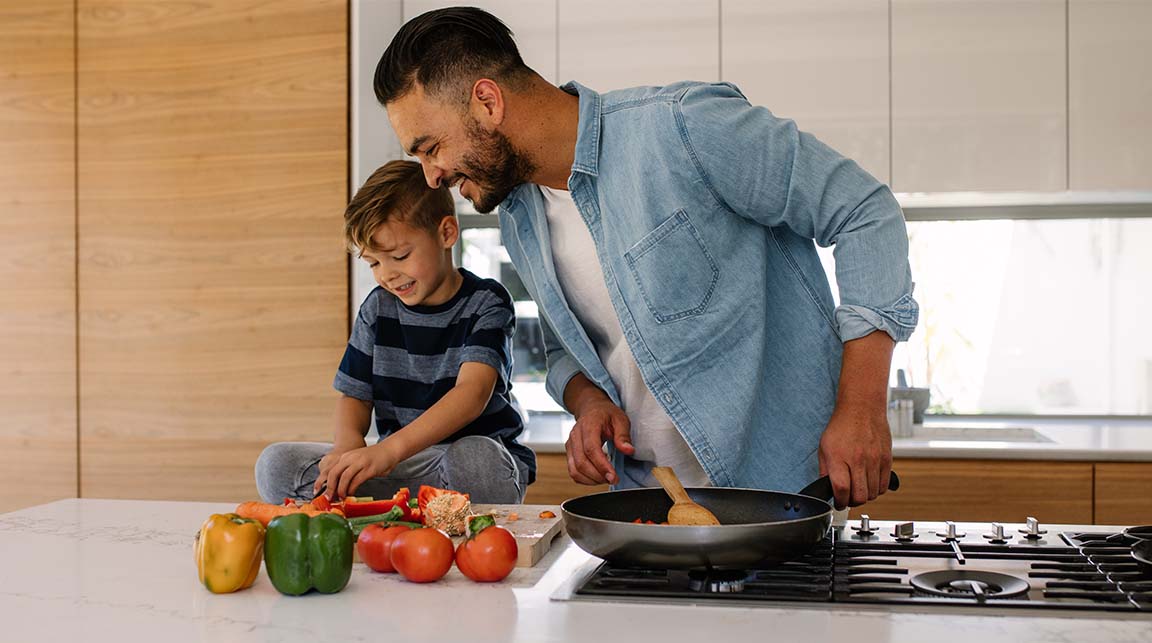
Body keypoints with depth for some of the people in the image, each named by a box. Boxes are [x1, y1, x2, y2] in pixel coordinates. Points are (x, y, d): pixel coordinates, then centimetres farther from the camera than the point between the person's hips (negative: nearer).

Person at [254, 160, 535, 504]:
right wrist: (348, 443, -16)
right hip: (398, 466, 4)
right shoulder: (378, 308, 9)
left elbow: (473, 392, -23)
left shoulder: (486, 303, -7)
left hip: (486, 453, -4)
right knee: (276, 464, -13)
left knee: (473, 458, -42)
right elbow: (354, 395, 11)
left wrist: (390, 449, -38)